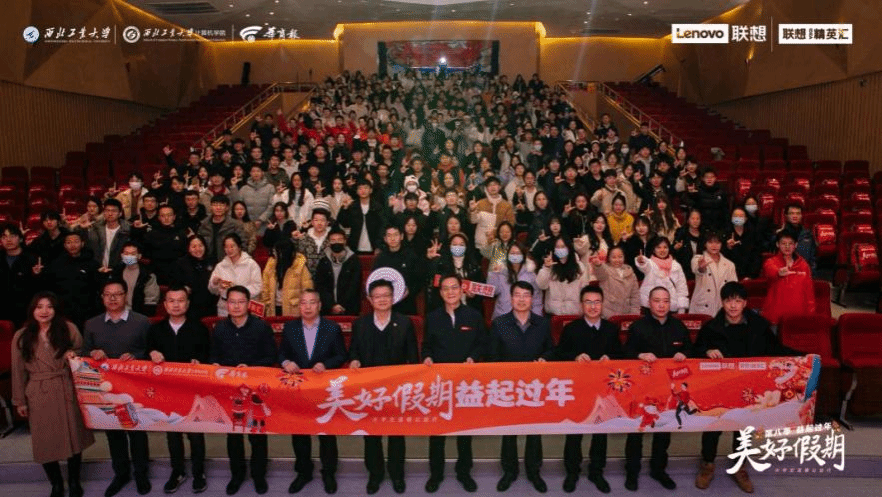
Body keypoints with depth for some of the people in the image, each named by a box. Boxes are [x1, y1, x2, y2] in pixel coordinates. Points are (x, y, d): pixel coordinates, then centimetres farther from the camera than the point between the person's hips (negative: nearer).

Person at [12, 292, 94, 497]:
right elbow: (18, 371, 4)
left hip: (67, 393, 0)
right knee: (45, 442, 8)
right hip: (38, 396, 0)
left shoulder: (68, 328, -1)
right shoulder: (21, 337, 0)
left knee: (73, 437, 9)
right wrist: (19, 401, 5)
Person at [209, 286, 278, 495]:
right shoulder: (219, 328, 3)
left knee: (257, 432, 7)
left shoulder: (262, 326, -8)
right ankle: (237, 474, 30)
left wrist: (251, 367, -19)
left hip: (255, 387, -3)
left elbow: (272, 356, -7)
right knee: (233, 433, 14)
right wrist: (215, 365, -14)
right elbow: (214, 356, 8)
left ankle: (259, 475, 24)